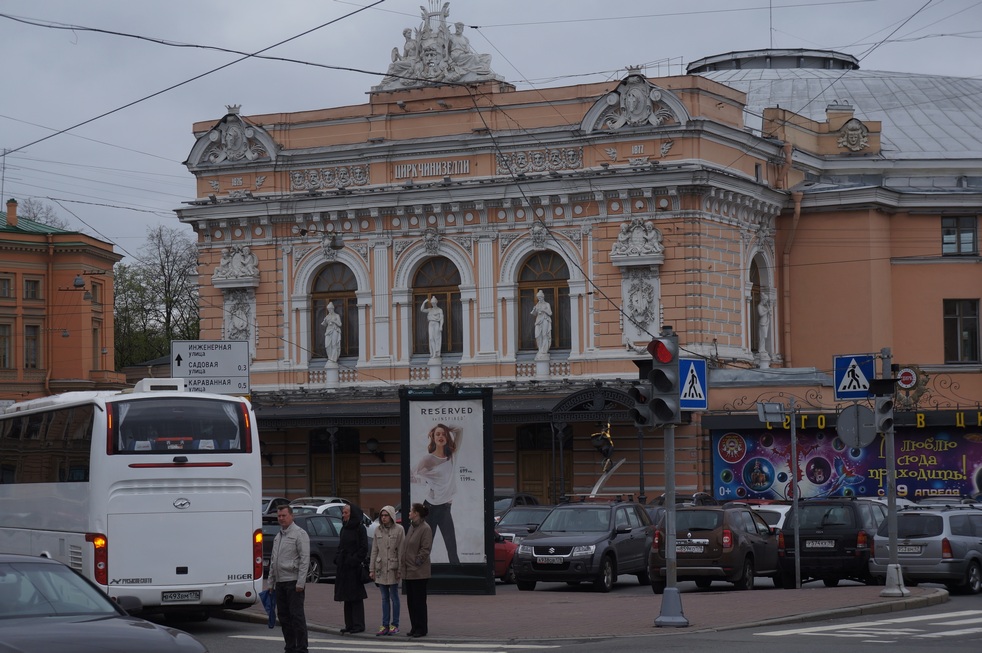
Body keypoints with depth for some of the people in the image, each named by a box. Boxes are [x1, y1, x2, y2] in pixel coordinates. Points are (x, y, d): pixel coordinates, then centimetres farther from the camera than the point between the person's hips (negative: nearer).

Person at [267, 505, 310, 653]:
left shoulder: (299, 534, -7)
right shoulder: (278, 536, 18)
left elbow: (305, 559, -13)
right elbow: (273, 561, 23)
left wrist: (300, 582, -19)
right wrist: (270, 582, 18)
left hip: (293, 581, -8)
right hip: (280, 582, 8)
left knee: (297, 615, -8)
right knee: (283, 616, 9)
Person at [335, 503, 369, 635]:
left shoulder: (360, 529, -8)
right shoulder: (344, 529, 14)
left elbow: (363, 548, -12)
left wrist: (354, 560, -19)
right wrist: (337, 558, 5)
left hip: (354, 568, -8)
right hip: (344, 567, 8)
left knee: (356, 597, -5)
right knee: (347, 598, 9)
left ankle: (358, 625, -1)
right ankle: (349, 625, 13)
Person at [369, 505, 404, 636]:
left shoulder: (399, 530, -4)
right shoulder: (378, 530, 9)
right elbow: (374, 550, 11)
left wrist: (400, 569, -11)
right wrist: (372, 569, 7)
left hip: (393, 568, -4)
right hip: (381, 568, 4)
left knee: (394, 597, 2)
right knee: (384, 598, 8)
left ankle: (394, 625, 8)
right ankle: (385, 625, 11)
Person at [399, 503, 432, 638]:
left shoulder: (425, 528, -12)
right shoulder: (412, 527, 14)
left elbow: (425, 549, -16)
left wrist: (416, 563, -16)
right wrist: (402, 568, 12)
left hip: (418, 573, -9)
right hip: (408, 571, 9)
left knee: (419, 601, -3)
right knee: (410, 601, 12)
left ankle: (421, 628, 4)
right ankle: (415, 627, 19)